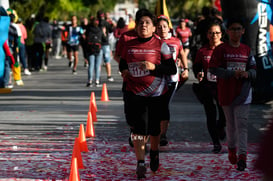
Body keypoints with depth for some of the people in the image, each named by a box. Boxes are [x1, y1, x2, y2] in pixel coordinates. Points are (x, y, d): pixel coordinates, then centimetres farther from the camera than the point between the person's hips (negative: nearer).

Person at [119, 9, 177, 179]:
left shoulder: (160, 45, -3)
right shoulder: (129, 45, 7)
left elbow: (172, 69, -6)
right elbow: (122, 63, 24)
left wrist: (154, 67, -19)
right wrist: (124, 71, 2)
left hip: (156, 94, -1)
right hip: (134, 93, 1)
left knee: (154, 128, 10)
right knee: (138, 129, -8)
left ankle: (154, 153, 39)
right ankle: (140, 163, -5)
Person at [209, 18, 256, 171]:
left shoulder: (247, 50, 9)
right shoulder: (221, 49, 0)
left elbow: (254, 70, 11)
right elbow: (213, 69, -9)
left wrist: (248, 74, -13)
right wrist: (233, 73, -20)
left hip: (243, 92, 1)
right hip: (226, 92, 0)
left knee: (242, 124, -11)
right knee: (231, 124, 11)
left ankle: (242, 156, -18)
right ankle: (232, 149, 32)